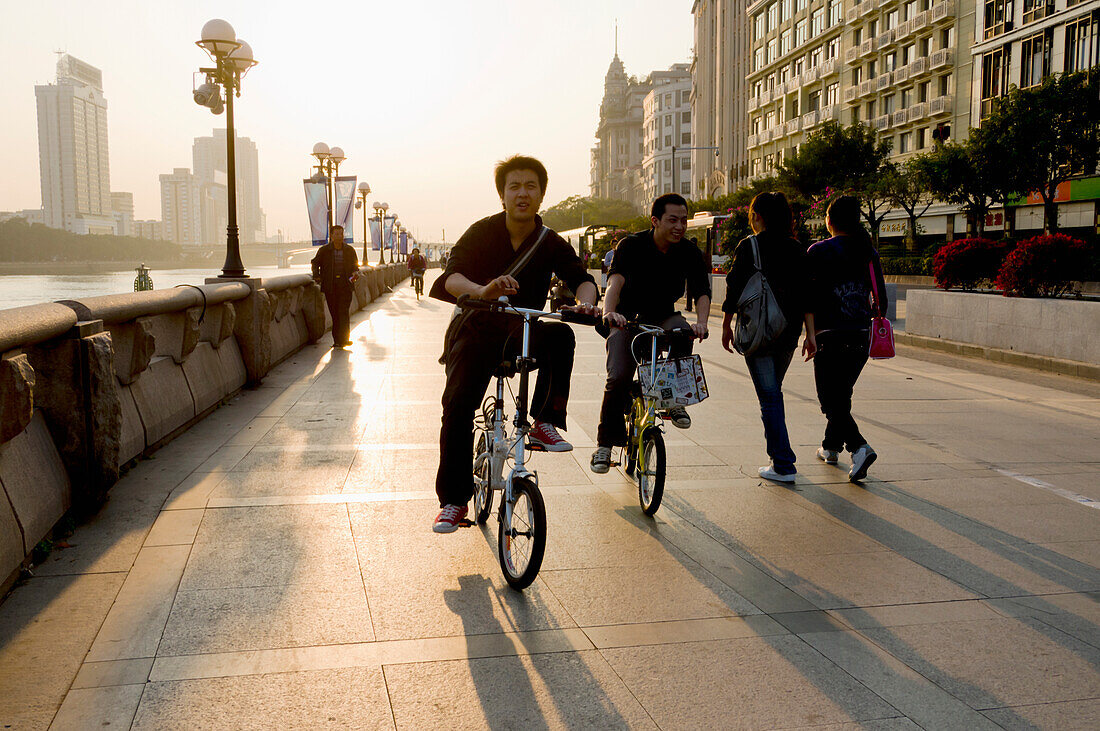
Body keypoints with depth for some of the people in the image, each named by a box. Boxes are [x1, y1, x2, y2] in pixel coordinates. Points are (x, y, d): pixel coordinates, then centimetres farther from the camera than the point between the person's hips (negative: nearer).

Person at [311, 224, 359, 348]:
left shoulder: (349, 250, 7)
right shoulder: (323, 250, 4)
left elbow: (355, 265, 18)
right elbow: (315, 263, 17)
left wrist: (355, 273, -3)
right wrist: (316, 275, 1)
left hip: (345, 286, 0)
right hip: (330, 287, 1)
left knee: (343, 312, -13)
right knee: (334, 314, 2)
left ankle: (344, 339, -11)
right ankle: (337, 340, 9)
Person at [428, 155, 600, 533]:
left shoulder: (551, 244, -1)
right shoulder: (482, 233, -7)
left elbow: (580, 277, -13)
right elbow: (451, 277, -23)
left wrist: (585, 300, -39)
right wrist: (482, 290, -46)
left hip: (523, 333, 1)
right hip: (476, 333, -1)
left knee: (560, 335, -30)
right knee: (457, 402, -19)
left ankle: (545, 423, -20)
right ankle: (453, 501, -9)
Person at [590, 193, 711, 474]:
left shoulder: (690, 252, -6)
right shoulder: (632, 246, -14)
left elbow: (702, 293, -16)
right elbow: (615, 281, -30)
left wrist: (700, 322, -38)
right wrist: (609, 312, -52)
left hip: (663, 318, 2)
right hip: (628, 319, -2)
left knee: (682, 330, -34)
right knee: (618, 377, -19)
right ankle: (605, 443, -1)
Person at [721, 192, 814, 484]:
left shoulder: (748, 246, -8)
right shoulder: (796, 248, 6)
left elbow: (735, 288, -8)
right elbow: (806, 294, 4)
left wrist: (726, 326, 3)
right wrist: (810, 334, 7)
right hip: (789, 329, 5)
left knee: (769, 396, -2)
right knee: (773, 391, 21)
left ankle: (783, 465, -4)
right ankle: (776, 447, 31)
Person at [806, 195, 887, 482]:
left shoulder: (819, 251, -7)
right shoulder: (868, 252, 6)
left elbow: (804, 294, -10)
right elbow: (881, 301, 6)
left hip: (831, 334, -5)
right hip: (861, 335, 5)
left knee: (831, 400, -1)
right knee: (842, 395, 19)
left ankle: (859, 446, -20)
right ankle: (831, 446, 33)